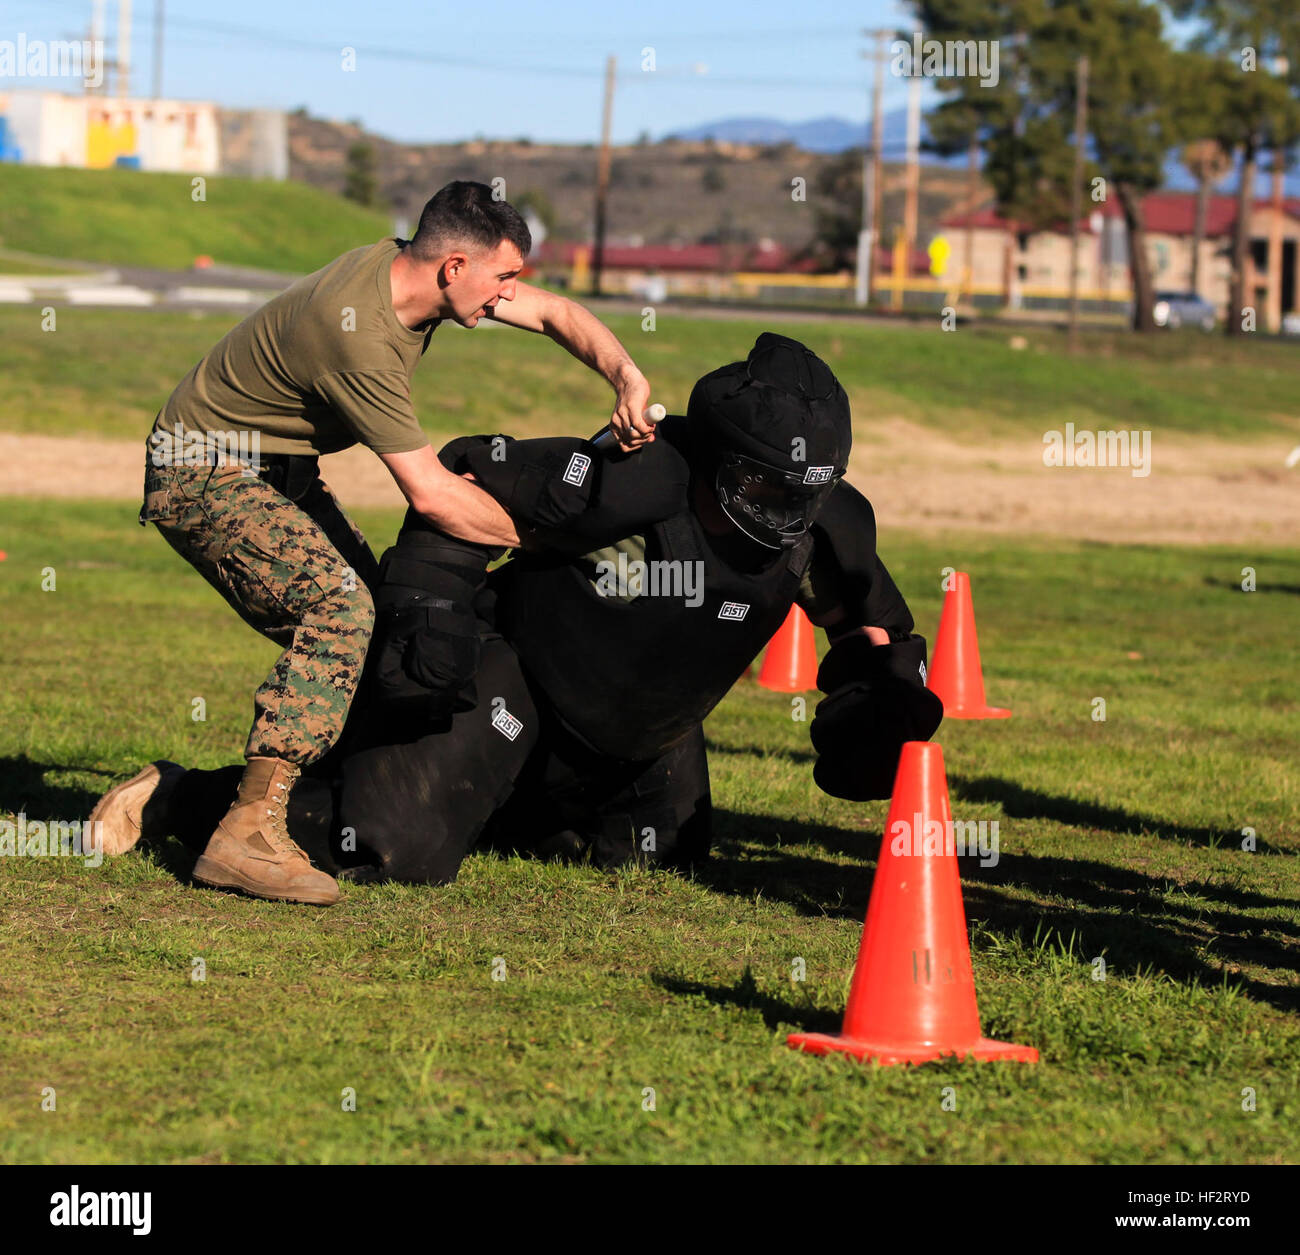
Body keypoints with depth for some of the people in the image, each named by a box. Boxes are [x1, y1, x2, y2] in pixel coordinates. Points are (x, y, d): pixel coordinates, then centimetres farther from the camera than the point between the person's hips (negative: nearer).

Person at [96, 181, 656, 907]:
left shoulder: (409, 265, -4)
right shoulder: (358, 335, -32)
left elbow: (554, 314, 7)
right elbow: (431, 495, -32)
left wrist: (628, 380, -11)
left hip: (277, 469, 10)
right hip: (205, 479, -10)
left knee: (371, 621, 5)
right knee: (339, 604, -25)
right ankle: (249, 834, -28)